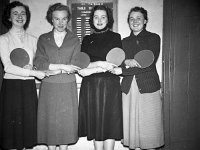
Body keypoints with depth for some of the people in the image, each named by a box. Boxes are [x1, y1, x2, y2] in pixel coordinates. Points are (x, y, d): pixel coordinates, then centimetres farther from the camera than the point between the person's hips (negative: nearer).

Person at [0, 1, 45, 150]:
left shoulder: (32, 39, 11)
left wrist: (32, 66, -9)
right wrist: (34, 73, -16)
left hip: (29, 87, 3)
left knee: (29, 123, 6)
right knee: (12, 124, 2)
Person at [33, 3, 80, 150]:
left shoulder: (74, 40, 7)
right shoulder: (43, 39, 8)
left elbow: (75, 65, -1)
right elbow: (38, 63, -5)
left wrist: (50, 68, -9)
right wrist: (62, 66, -15)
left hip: (68, 87, 0)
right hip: (48, 87, 0)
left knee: (66, 121, 4)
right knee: (50, 120, 4)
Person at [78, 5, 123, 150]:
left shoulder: (115, 37, 7)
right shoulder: (87, 39, 13)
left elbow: (116, 64, -4)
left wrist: (92, 67, -10)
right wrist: (100, 63, -10)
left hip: (110, 86, -2)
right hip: (90, 87, 2)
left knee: (109, 123, 0)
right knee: (95, 124, 5)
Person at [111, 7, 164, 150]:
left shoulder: (154, 38, 3)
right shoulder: (125, 41, 14)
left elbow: (149, 65, -9)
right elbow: (118, 64, 5)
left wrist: (123, 70, -12)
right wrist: (127, 62, -18)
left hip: (148, 87, -3)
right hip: (128, 88, 3)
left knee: (148, 126, 2)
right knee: (131, 124, 4)